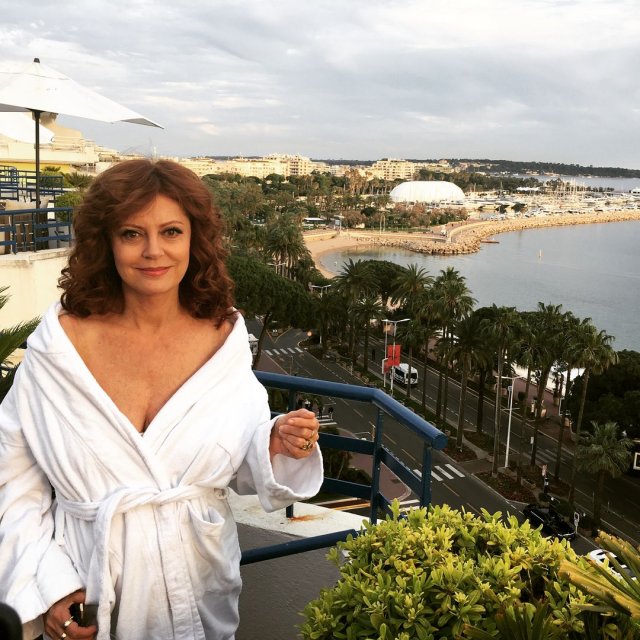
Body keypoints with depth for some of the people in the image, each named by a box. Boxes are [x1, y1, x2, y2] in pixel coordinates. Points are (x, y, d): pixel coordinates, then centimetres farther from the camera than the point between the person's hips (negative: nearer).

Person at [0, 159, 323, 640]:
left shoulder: (226, 339, -9)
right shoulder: (60, 342, -14)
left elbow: (241, 469, -1)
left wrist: (277, 446, -21)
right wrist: (46, 586, -11)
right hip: (89, 592, -1)